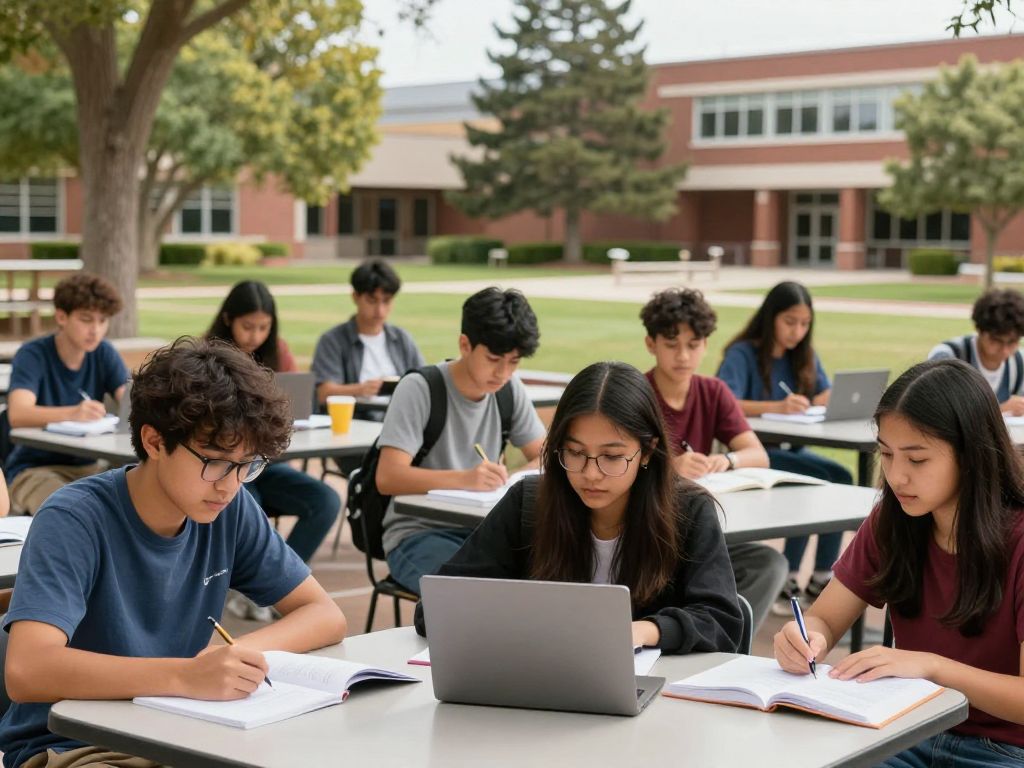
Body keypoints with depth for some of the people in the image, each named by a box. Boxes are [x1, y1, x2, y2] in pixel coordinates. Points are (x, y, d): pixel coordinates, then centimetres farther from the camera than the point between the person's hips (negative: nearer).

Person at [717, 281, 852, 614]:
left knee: (841, 477, -21)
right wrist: (777, 407, -37)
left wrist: (826, 401, -19)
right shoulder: (742, 354, -9)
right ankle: (787, 578, -17)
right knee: (817, 480, -27)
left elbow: (828, 399, 6)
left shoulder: (804, 355, 12)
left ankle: (822, 576, -11)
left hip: (790, 449, 6)